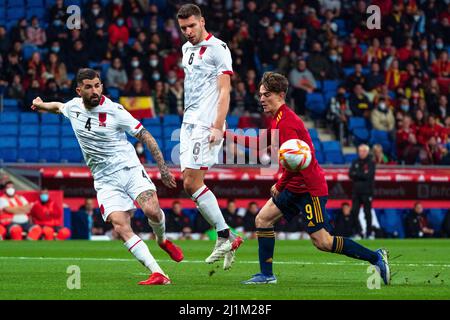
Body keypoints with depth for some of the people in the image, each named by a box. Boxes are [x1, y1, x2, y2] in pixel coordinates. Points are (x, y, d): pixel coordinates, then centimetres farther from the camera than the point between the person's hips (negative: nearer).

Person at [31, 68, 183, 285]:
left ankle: (162, 241, 10)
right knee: (121, 228, -20)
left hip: (129, 169, -3)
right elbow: (58, 106, 34)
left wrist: (163, 168, -6)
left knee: (152, 210, -27)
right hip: (105, 181, 3)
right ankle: (157, 273, -24)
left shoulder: (114, 110, -8)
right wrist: (42, 105, 22)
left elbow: (145, 136, -3)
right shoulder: (73, 107, 5)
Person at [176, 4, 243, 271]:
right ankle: (228, 237, 6)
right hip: (189, 123, 9)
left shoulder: (217, 48, -7)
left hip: (207, 124, -9)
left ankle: (224, 236, -8)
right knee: (190, 184, 2)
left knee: (192, 182, -14)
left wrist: (218, 126, -19)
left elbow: (224, 91, -11)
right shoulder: (187, 49, 18)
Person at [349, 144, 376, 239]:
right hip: (356, 191, 4)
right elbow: (351, 174, 4)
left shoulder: (371, 163, 0)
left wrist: (356, 174, -8)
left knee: (367, 213, -1)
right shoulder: (355, 162, 14)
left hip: (367, 191, -4)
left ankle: (369, 233, 3)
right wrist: (362, 175, -12)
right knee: (354, 212, -1)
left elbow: (368, 175, -13)